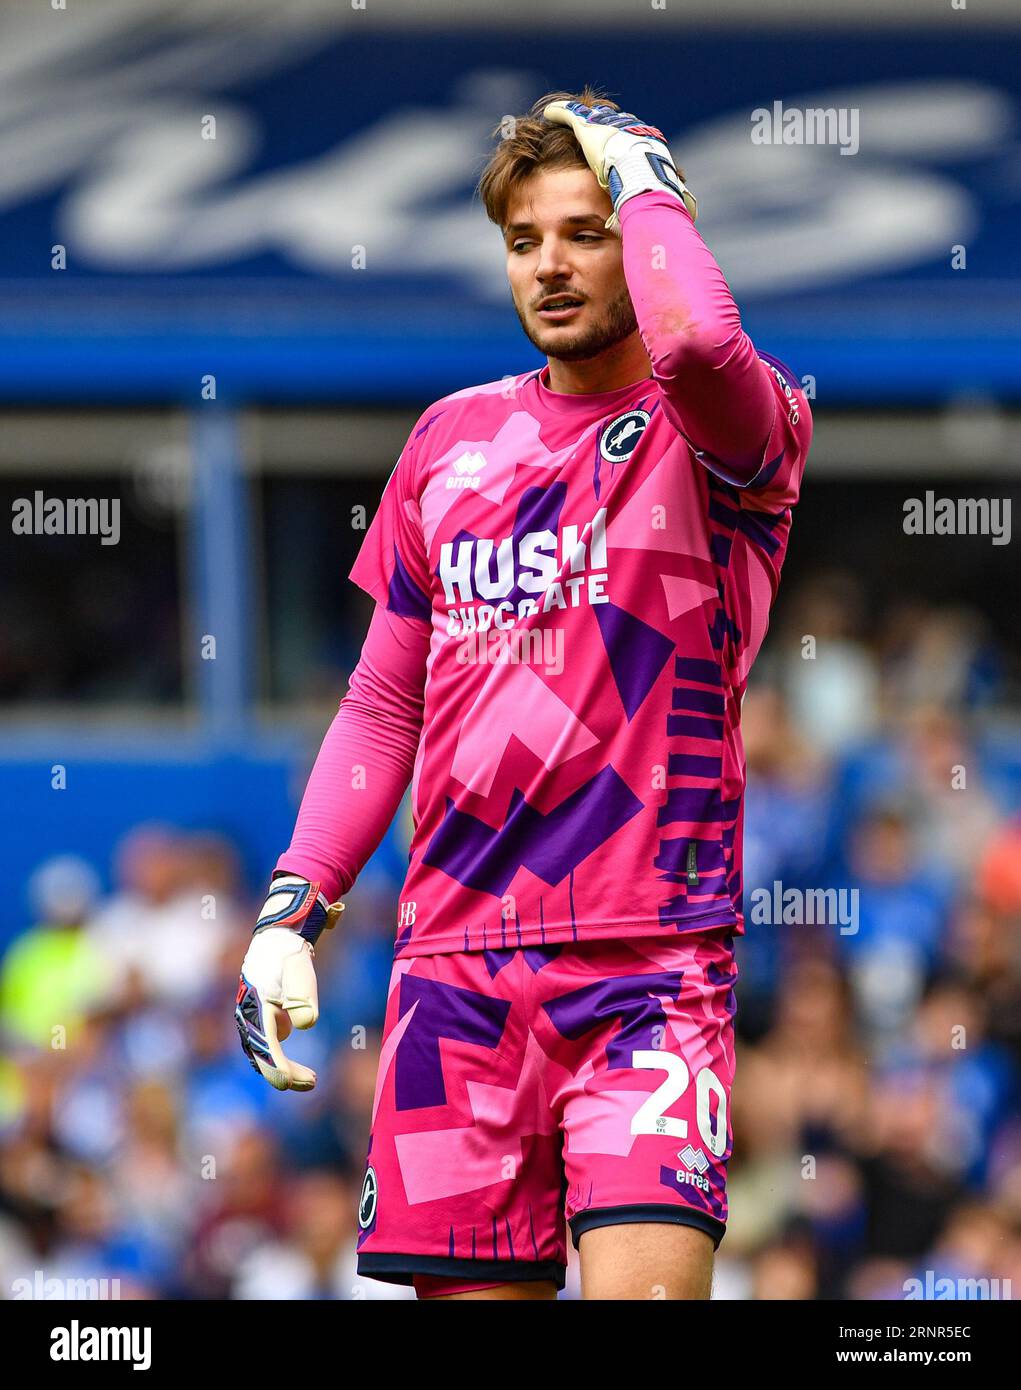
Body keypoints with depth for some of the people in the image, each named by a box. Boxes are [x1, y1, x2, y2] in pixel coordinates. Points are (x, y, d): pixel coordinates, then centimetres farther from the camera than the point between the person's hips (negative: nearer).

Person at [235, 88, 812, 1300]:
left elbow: (696, 340, -26)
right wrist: (291, 908, 12)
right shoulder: (453, 437, 16)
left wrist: (645, 179, -8)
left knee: (645, 1285, -20)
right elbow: (384, 702, 22)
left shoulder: (722, 426, 0)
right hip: (455, 963, 5)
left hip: (649, 965, -4)